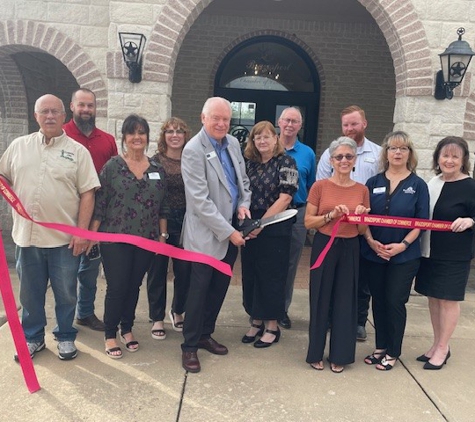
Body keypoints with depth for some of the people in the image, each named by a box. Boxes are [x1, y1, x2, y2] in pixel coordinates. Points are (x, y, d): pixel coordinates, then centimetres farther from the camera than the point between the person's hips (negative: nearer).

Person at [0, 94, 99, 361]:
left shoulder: (78, 151, -1)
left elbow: (87, 193, -5)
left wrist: (82, 230, -10)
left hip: (65, 238, -2)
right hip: (27, 235, 3)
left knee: (66, 293, 10)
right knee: (30, 293, 16)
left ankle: (66, 337, 29)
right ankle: (33, 337, 34)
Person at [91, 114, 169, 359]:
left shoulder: (157, 169, 5)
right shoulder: (112, 166, -5)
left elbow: (163, 207, 9)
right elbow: (99, 203, -5)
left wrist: (163, 235, 7)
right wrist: (92, 233, -7)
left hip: (146, 240, 3)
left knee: (134, 286, 13)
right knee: (116, 288, 2)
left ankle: (127, 328, 30)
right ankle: (110, 334, 19)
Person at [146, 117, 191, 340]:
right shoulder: (155, 161, -4)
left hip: (185, 224, 2)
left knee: (184, 271, 8)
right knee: (157, 271, 8)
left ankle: (177, 311, 33)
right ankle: (157, 318, 24)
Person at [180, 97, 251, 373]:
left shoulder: (233, 143, 7)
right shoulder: (194, 150, -15)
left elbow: (243, 179, 20)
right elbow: (200, 201, -20)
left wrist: (244, 203, 0)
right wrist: (228, 232, -19)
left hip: (232, 231, 7)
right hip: (207, 234, -7)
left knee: (219, 288, 15)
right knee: (200, 290, 4)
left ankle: (205, 335, 33)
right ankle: (190, 346, 19)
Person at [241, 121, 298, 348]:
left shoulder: (286, 162, -7)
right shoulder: (249, 163, 9)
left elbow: (284, 198, -14)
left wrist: (261, 224, -16)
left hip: (274, 230, -5)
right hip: (250, 229, 5)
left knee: (271, 277, 4)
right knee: (250, 276, 11)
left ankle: (272, 327, 18)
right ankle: (256, 321, 26)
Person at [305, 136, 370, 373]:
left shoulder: (362, 190, 5)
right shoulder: (320, 186, -2)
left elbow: (362, 230, 10)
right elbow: (308, 222, -3)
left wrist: (362, 216, -10)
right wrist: (331, 215, -16)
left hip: (350, 249, 2)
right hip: (324, 247, -2)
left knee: (345, 301, 7)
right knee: (321, 299, 5)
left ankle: (339, 355, 23)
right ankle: (316, 353, 21)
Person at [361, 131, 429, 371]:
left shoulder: (418, 185, -1)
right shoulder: (374, 183, 5)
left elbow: (421, 222, -4)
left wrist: (403, 245, -15)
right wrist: (371, 240, -11)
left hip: (404, 255, -2)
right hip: (373, 253, 3)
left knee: (395, 302, 2)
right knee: (378, 301, 11)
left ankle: (393, 352, 19)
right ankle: (380, 347, 26)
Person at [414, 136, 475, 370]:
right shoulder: (433, 183, 7)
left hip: (455, 255, -6)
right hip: (430, 252, 6)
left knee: (448, 300, 4)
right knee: (433, 298, 13)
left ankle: (442, 348, 19)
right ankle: (437, 344, 29)